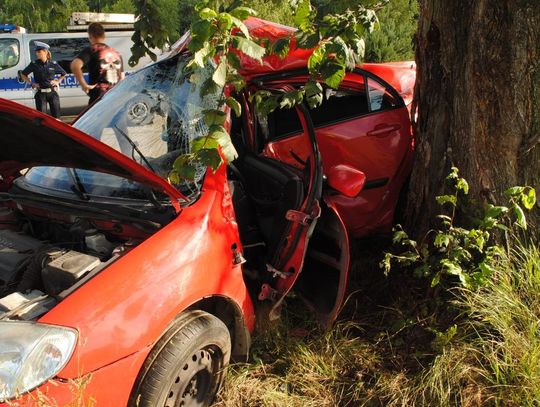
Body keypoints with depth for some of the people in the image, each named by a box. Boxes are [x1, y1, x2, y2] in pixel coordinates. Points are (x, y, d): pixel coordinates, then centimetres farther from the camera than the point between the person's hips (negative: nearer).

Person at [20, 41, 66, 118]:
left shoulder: (53, 64, 1)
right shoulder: (34, 64, -1)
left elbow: (63, 74, 18)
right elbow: (23, 74, 11)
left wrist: (58, 81, 4)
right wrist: (31, 83, 1)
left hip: (53, 92, 1)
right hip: (40, 94, -1)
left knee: (56, 116, 5)